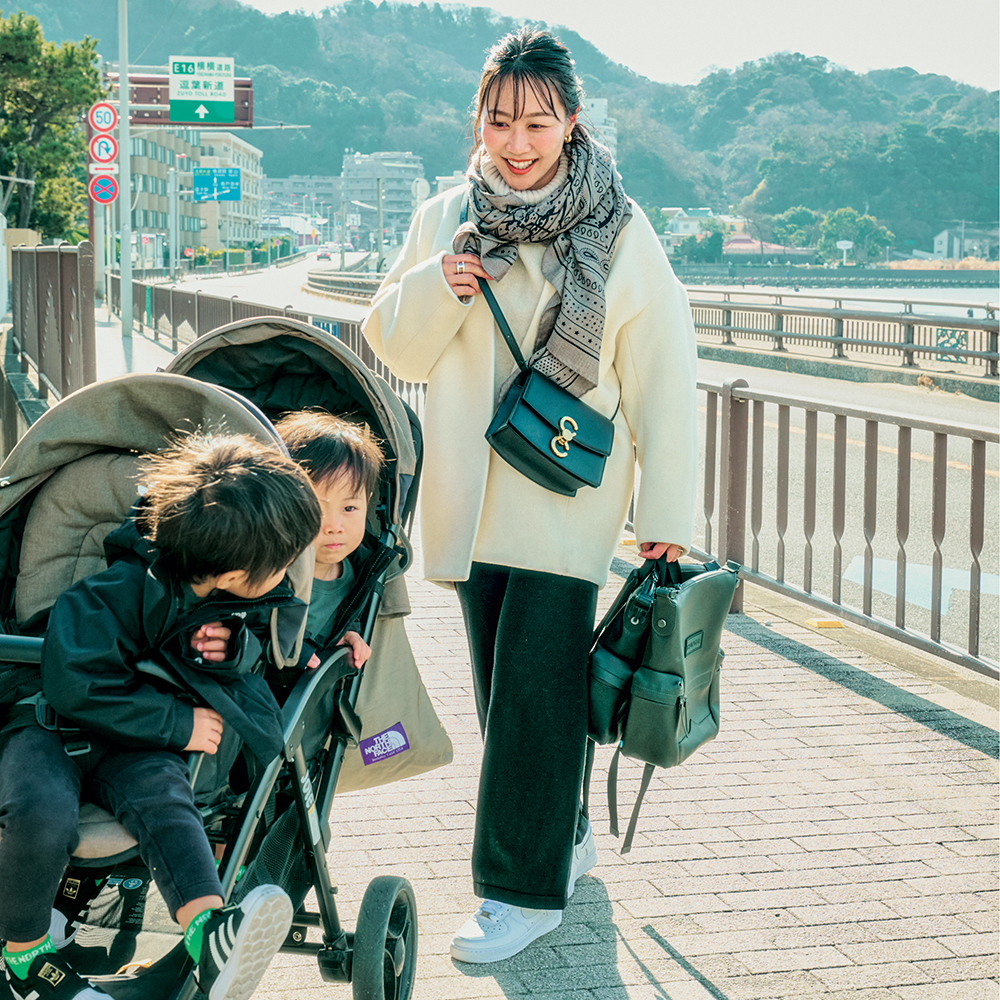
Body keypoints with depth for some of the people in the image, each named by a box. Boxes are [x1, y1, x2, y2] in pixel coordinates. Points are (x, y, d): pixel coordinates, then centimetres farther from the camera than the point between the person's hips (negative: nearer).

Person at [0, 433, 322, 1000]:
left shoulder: (249, 601, -5)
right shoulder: (125, 593, -27)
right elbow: (78, 686, -28)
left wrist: (233, 649, -6)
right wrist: (178, 724, -25)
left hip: (132, 745, 4)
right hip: (51, 724, -4)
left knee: (161, 795, -31)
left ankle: (207, 931, -49)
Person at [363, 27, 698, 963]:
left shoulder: (620, 235, -6)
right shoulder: (445, 220, 5)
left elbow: (661, 382, -4)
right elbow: (394, 347, 9)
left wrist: (666, 513, -6)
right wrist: (437, 286, -11)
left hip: (567, 501, -4)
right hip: (471, 498, 4)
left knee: (534, 693, -6)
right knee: (504, 688, 13)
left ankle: (525, 887, 4)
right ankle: (560, 837, 31)